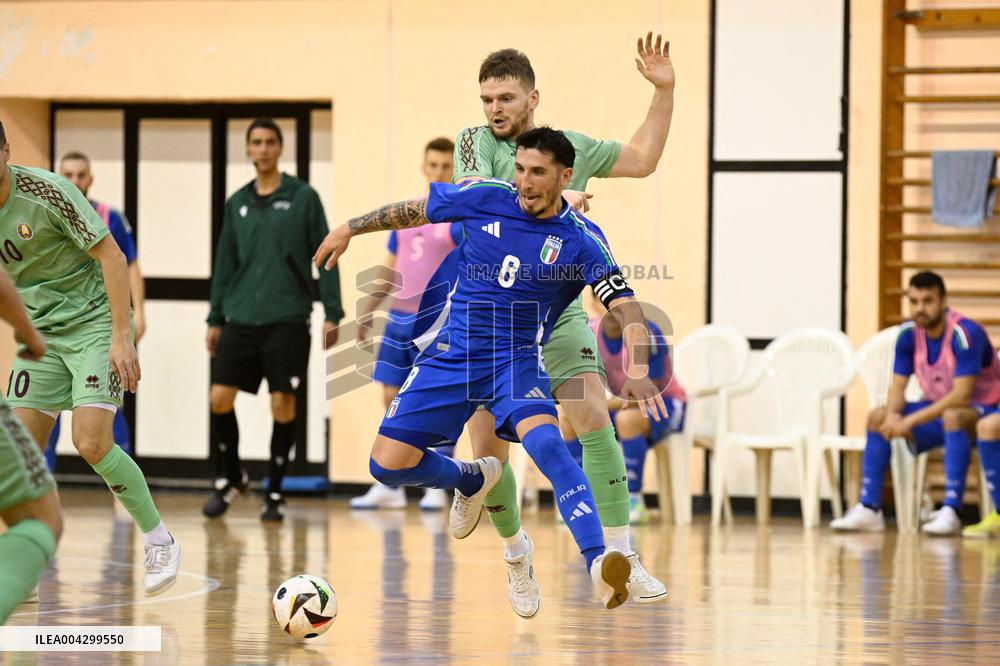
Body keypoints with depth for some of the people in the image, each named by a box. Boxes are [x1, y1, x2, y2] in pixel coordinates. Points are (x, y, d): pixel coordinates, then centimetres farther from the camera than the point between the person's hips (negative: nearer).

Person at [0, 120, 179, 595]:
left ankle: (159, 540, 1)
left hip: (95, 321, -6)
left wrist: (122, 337, -19)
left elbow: (111, 256, -16)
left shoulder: (47, 191, -20)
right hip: (40, 332, 6)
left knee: (91, 443, -18)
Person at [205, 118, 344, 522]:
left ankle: (274, 494, 8)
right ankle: (229, 479, 17)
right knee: (220, 398, -3)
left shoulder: (302, 197, 0)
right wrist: (215, 318, 12)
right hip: (241, 319, 4)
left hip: (287, 319, -3)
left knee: (283, 404, -3)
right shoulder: (237, 203, 12)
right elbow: (226, 263, 16)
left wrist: (333, 313, -6)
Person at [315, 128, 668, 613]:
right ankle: (471, 480, 28)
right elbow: (413, 211, 13)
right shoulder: (482, 198, -4)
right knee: (388, 465, -5)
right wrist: (349, 229, 18)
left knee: (544, 441, -33)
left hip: (516, 359, -3)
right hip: (451, 352, 3)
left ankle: (598, 564, -44)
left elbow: (626, 309, -18)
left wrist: (637, 371, -35)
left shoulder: (580, 240, -11)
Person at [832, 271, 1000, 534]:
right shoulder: (909, 333, -5)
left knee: (953, 416, -39)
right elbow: (897, 387, -3)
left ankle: (951, 512, -41)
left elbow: (961, 396, -31)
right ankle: (868, 510, -12)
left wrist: (912, 420, -34)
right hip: (939, 409, 7)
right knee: (878, 417, -10)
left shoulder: (965, 333, -25)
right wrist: (893, 415, -27)